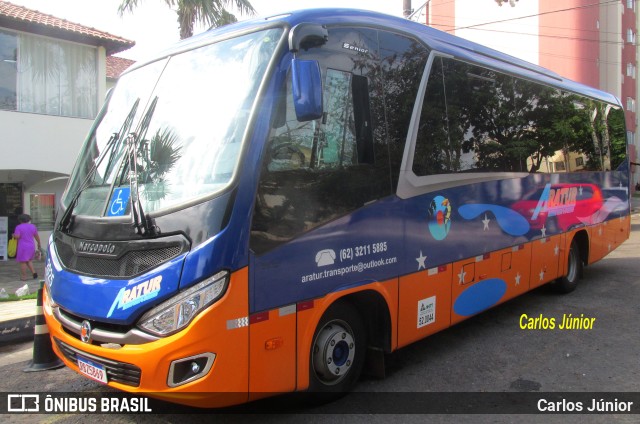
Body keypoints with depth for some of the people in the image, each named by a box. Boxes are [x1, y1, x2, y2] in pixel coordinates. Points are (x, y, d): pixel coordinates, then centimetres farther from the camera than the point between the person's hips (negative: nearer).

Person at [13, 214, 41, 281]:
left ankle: (24, 276, 4)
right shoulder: (32, 226, 5)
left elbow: (17, 236, -19)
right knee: (28, 261, 19)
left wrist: (14, 235, 3)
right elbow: (37, 236, 9)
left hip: (23, 247, -5)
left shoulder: (19, 227, -9)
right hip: (31, 246, 5)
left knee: (23, 262, 1)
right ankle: (34, 272, 7)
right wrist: (39, 244, 20)